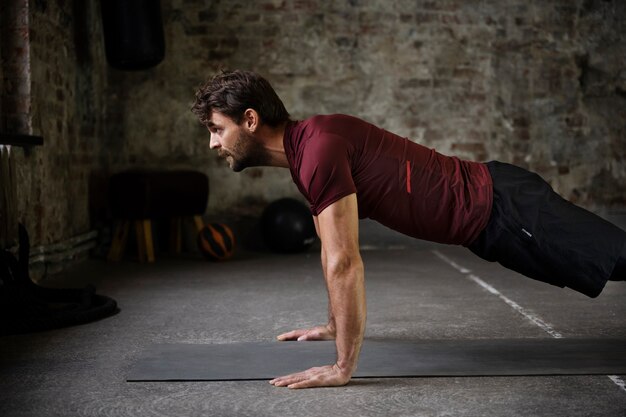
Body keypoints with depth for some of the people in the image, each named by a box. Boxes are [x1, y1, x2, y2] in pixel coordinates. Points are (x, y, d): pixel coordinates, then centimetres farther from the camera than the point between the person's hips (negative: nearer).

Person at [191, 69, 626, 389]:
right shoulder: (305, 149, 7)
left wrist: (343, 366, -22)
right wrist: (334, 325, 23)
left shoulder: (317, 149, -25)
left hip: (502, 208, -9)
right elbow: (334, 251, 18)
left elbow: (344, 263, -28)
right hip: (488, 209, 9)